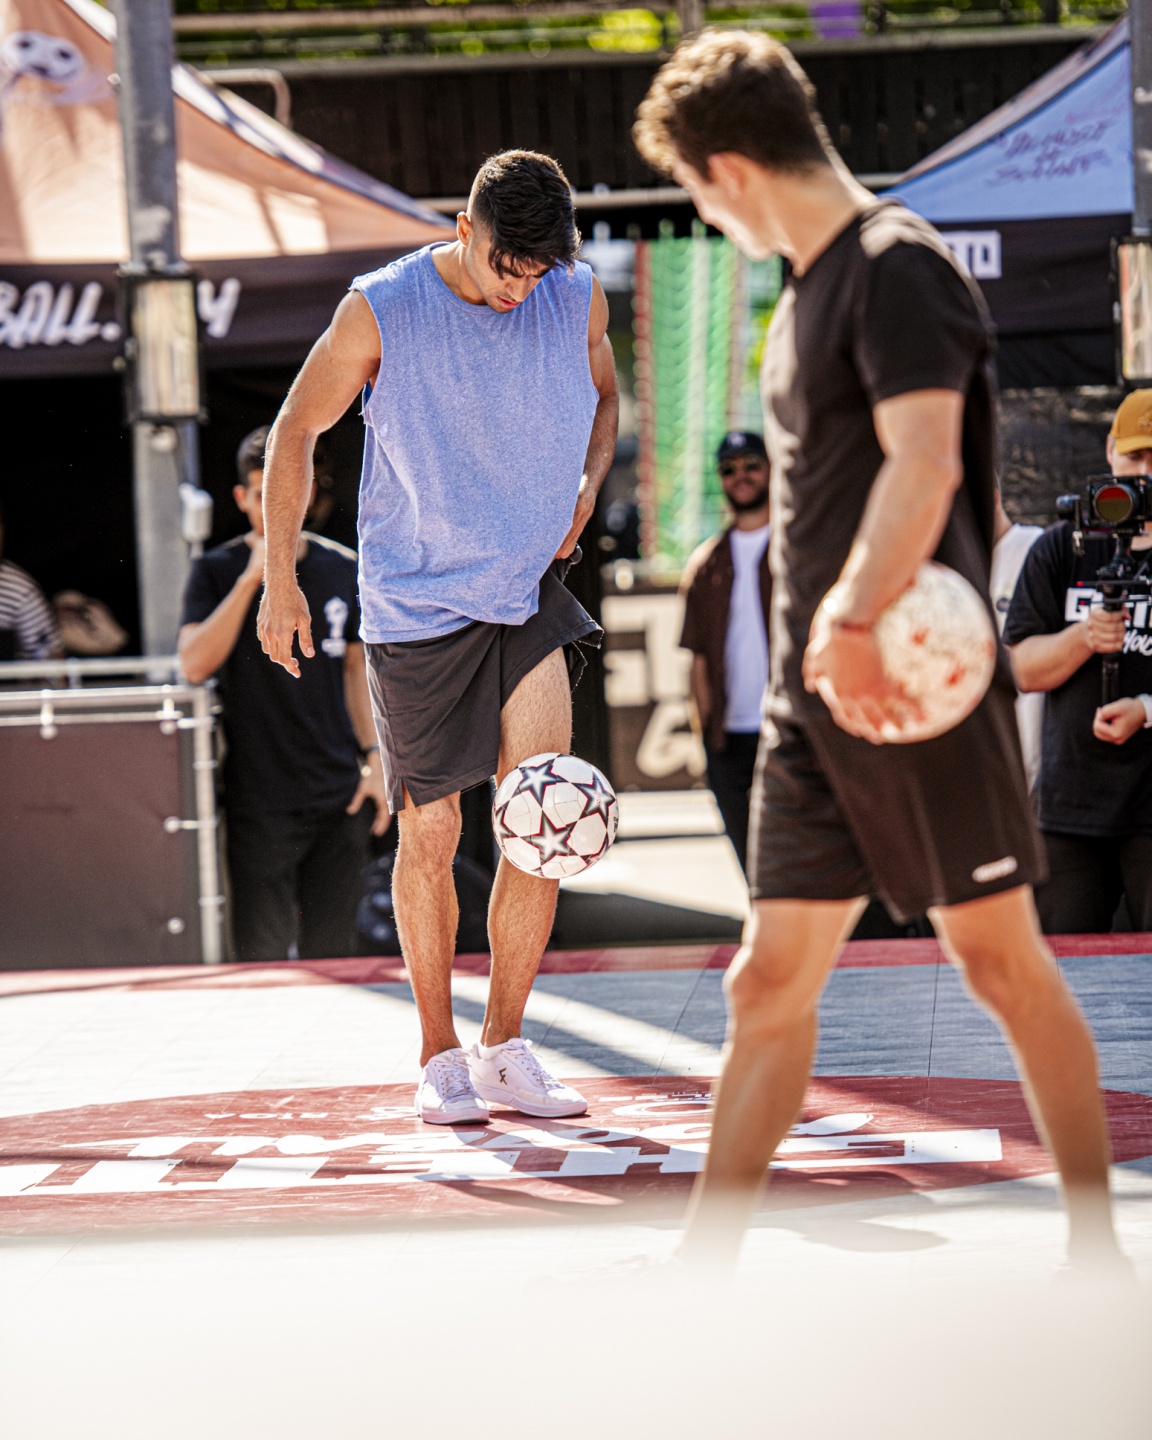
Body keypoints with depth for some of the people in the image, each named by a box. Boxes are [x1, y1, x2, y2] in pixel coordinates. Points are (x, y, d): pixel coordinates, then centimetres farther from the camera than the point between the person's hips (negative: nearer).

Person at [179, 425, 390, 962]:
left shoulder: (342, 569, 9)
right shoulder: (218, 572, -2)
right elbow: (195, 665, -15)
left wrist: (373, 757, 8)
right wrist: (252, 578, -19)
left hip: (341, 796, 3)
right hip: (261, 800, -3)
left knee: (331, 953, 7)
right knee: (263, 957, -5)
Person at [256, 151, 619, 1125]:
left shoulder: (579, 298, -2)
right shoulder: (381, 312, -13)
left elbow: (602, 396, 19)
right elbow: (297, 430, -1)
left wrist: (587, 485, 0)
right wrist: (281, 579, -2)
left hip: (530, 589, 3)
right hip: (415, 605, -3)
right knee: (431, 835, 2)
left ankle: (505, 1047, 5)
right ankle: (440, 1056, 17)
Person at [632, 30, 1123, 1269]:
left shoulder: (897, 268, -12)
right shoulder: (810, 286, 16)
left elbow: (927, 462, -24)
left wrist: (854, 623, -32)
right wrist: (816, 644, 18)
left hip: (914, 685, -9)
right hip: (811, 700, 9)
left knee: (999, 957, 0)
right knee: (769, 982, 6)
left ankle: (1097, 1251, 10)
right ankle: (702, 1273, 7)